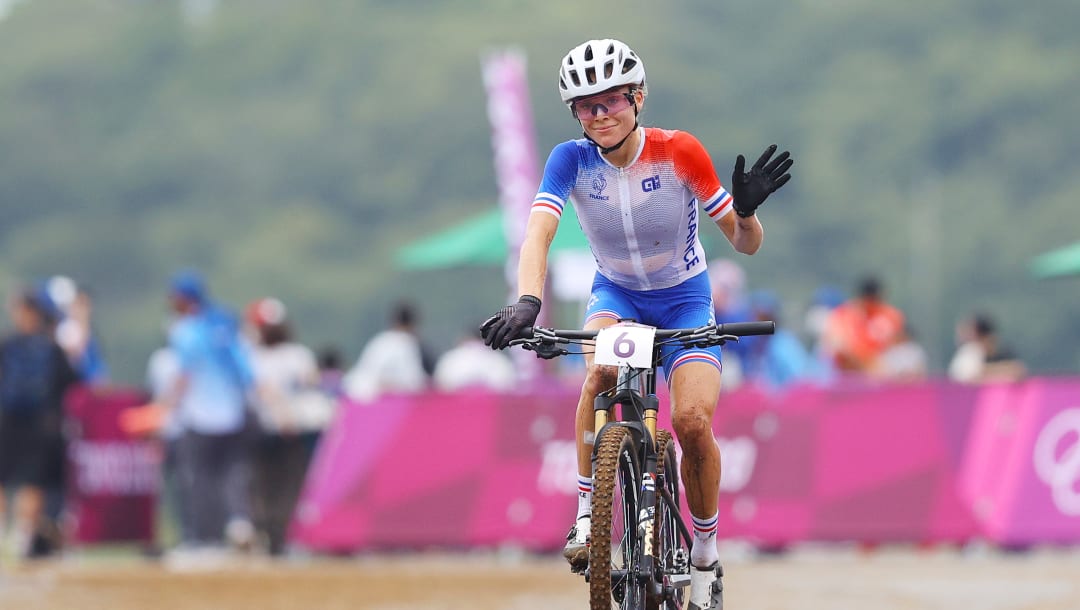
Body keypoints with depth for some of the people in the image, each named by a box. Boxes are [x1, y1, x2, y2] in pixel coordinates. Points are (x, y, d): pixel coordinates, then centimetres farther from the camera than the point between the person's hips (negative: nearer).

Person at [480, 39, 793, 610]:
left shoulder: (678, 152, -19)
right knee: (601, 371, -34)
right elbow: (538, 231, -31)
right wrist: (527, 302, -50)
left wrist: (746, 208, -37)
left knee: (693, 421, -22)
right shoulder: (571, 159, -16)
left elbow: (744, 243, -13)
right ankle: (588, 518, -24)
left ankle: (706, 556, 1)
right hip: (616, 293, 1)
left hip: (684, 299, -1)